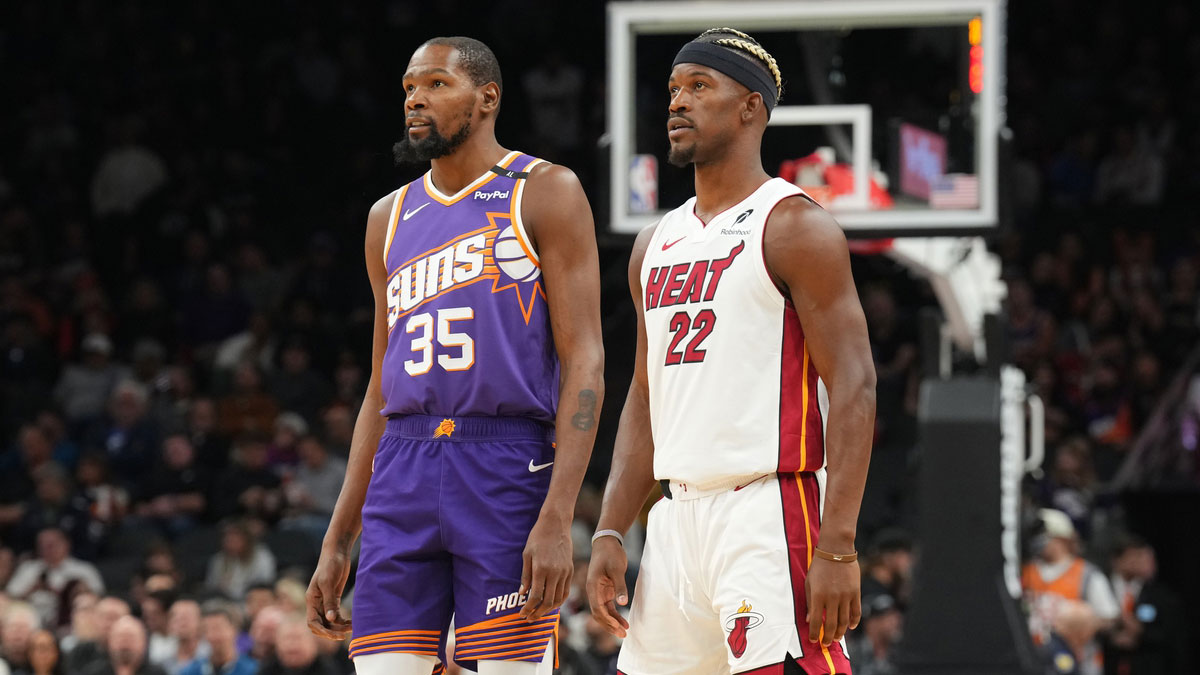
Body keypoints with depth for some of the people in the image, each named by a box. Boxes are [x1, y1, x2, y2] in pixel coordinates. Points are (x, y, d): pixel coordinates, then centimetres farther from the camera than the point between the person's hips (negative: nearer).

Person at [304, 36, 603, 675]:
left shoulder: (543, 193, 2)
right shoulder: (391, 219, 19)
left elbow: (584, 362, -6)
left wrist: (557, 520, -18)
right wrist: (335, 544, 16)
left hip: (507, 470, -5)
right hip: (404, 473, 5)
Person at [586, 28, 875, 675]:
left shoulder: (794, 226, -6)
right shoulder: (657, 245, 17)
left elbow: (854, 390, -12)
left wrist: (837, 548, -20)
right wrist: (609, 533, 11)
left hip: (769, 513, -8)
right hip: (677, 518, 8)